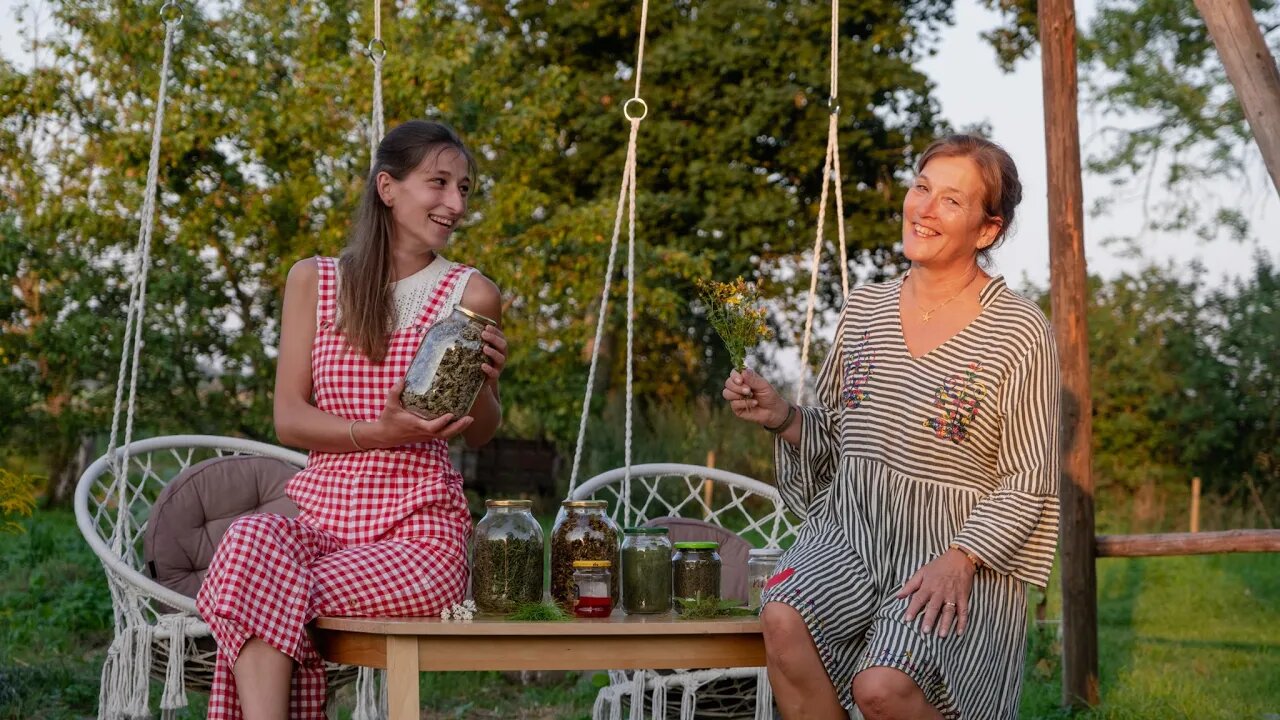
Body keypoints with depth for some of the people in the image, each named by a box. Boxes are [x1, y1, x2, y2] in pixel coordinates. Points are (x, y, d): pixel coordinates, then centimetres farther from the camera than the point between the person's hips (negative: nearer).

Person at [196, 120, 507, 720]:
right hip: (323, 509, 2)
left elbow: (479, 435, 13)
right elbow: (289, 419, 4)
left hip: (418, 529, -2)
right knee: (252, 541, -33)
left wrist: (483, 379, -10)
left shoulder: (470, 295, 4)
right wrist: (377, 434, -14)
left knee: (262, 594, -28)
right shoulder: (314, 281, 9)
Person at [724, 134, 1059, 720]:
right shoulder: (864, 307, 9)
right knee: (782, 622, -27)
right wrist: (782, 418, -3)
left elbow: (1028, 482, -5)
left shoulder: (1019, 332, -5)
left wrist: (960, 560, -18)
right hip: (850, 533, 4)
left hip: (956, 546, -4)